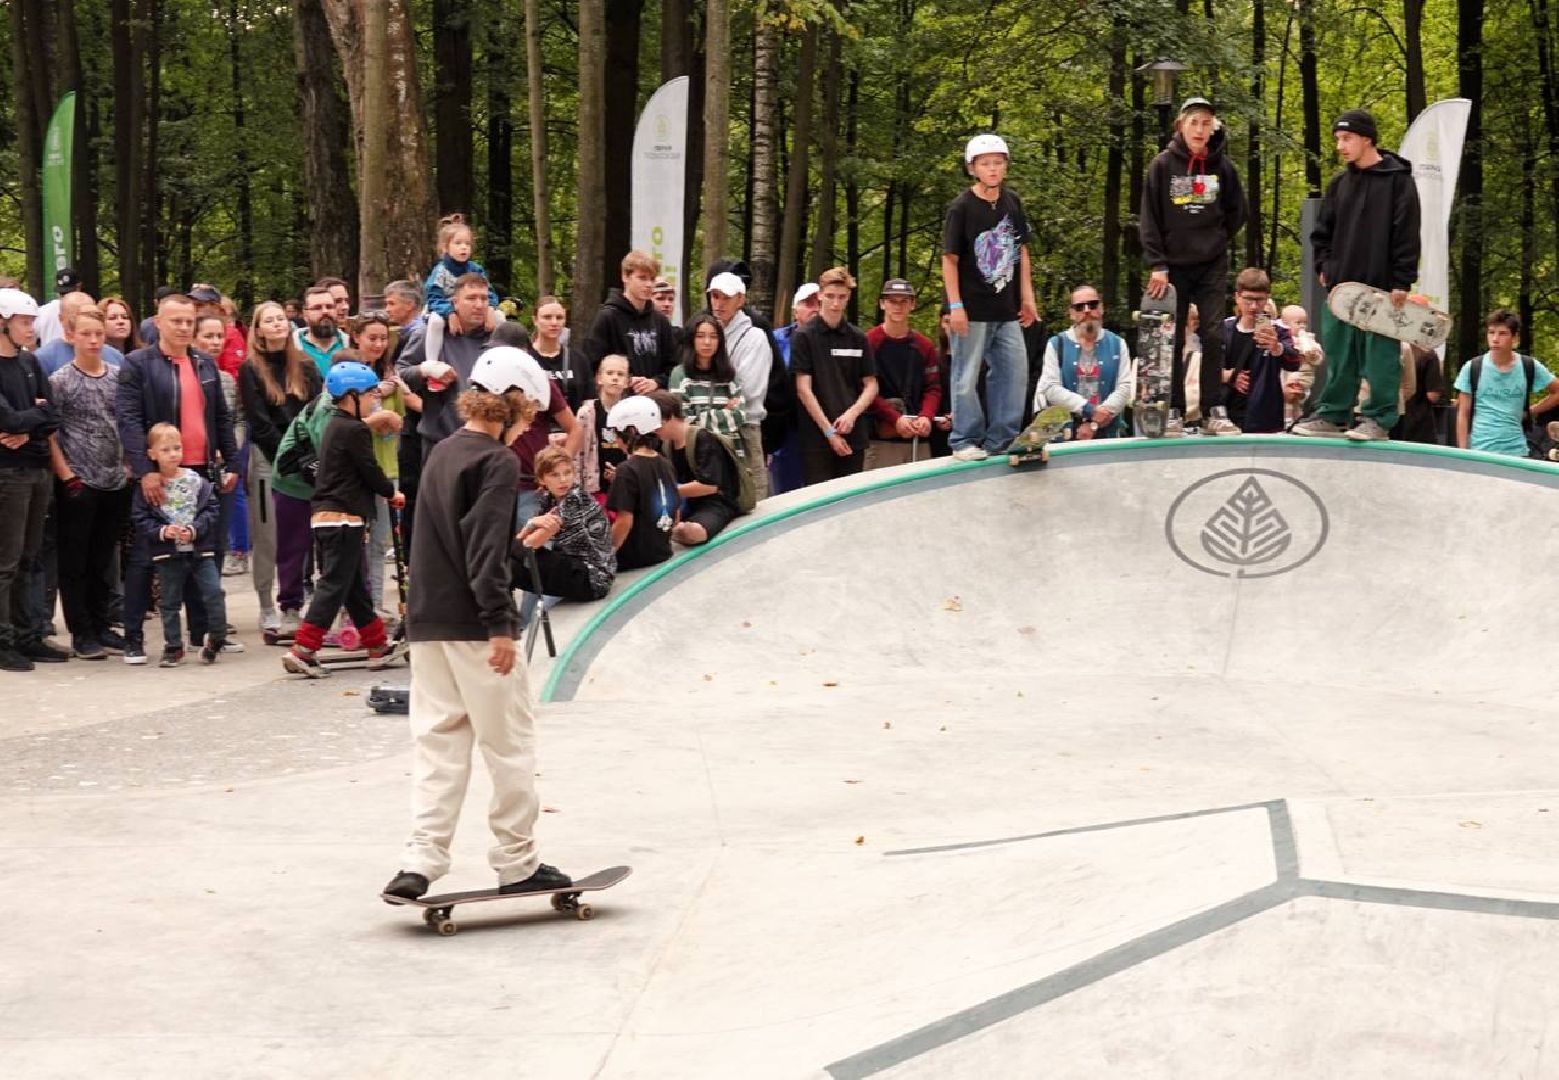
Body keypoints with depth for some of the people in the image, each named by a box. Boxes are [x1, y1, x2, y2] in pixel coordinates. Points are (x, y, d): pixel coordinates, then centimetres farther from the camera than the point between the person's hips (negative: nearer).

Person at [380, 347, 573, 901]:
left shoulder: (442, 452, 13)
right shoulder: (498, 461, -11)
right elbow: (486, 549, -20)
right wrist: (500, 625, -21)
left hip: (427, 622, 8)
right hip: (474, 625, -7)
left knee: (437, 740, 8)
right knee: (509, 743, 3)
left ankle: (420, 862, 0)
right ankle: (517, 864, 10)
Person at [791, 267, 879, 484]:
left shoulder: (858, 339, 10)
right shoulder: (804, 337, -1)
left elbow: (871, 385, 11)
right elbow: (803, 389, -6)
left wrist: (853, 413, -8)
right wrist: (829, 430, -10)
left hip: (853, 436, 3)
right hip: (816, 436, -3)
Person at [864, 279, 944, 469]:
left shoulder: (924, 345, 13)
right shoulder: (868, 342, 0)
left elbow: (933, 388, 11)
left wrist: (926, 417, -9)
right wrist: (896, 419, -16)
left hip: (919, 439, 4)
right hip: (881, 440, -4)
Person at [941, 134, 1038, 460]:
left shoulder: (1012, 203, 8)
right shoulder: (961, 208, -8)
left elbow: (1021, 251, 15)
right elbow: (950, 259, -8)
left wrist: (1027, 296, 12)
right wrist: (955, 305, -13)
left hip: (1007, 310, 6)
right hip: (973, 309, -6)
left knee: (1015, 372, 6)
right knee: (967, 377, 0)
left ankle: (1001, 439, 15)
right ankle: (966, 441, 9)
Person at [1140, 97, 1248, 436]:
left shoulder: (1222, 166, 3)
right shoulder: (1163, 165, -3)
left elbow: (1237, 213, 14)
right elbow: (1150, 219, -3)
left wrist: (1217, 242, 5)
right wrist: (1157, 264, -9)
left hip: (1212, 267, 1)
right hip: (1173, 267, -1)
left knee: (1213, 336, -5)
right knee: (1174, 341, 2)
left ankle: (1213, 410, 0)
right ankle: (1174, 412, 7)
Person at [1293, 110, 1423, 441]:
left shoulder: (1397, 179, -5)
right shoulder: (1339, 183, 13)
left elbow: (1407, 234, -9)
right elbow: (1322, 230, 22)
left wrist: (1401, 282, -13)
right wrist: (1323, 265, 7)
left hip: (1381, 287, -6)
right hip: (1340, 285, 6)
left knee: (1380, 355, -3)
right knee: (1338, 354, 9)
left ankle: (1378, 419, 2)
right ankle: (1332, 415, 15)